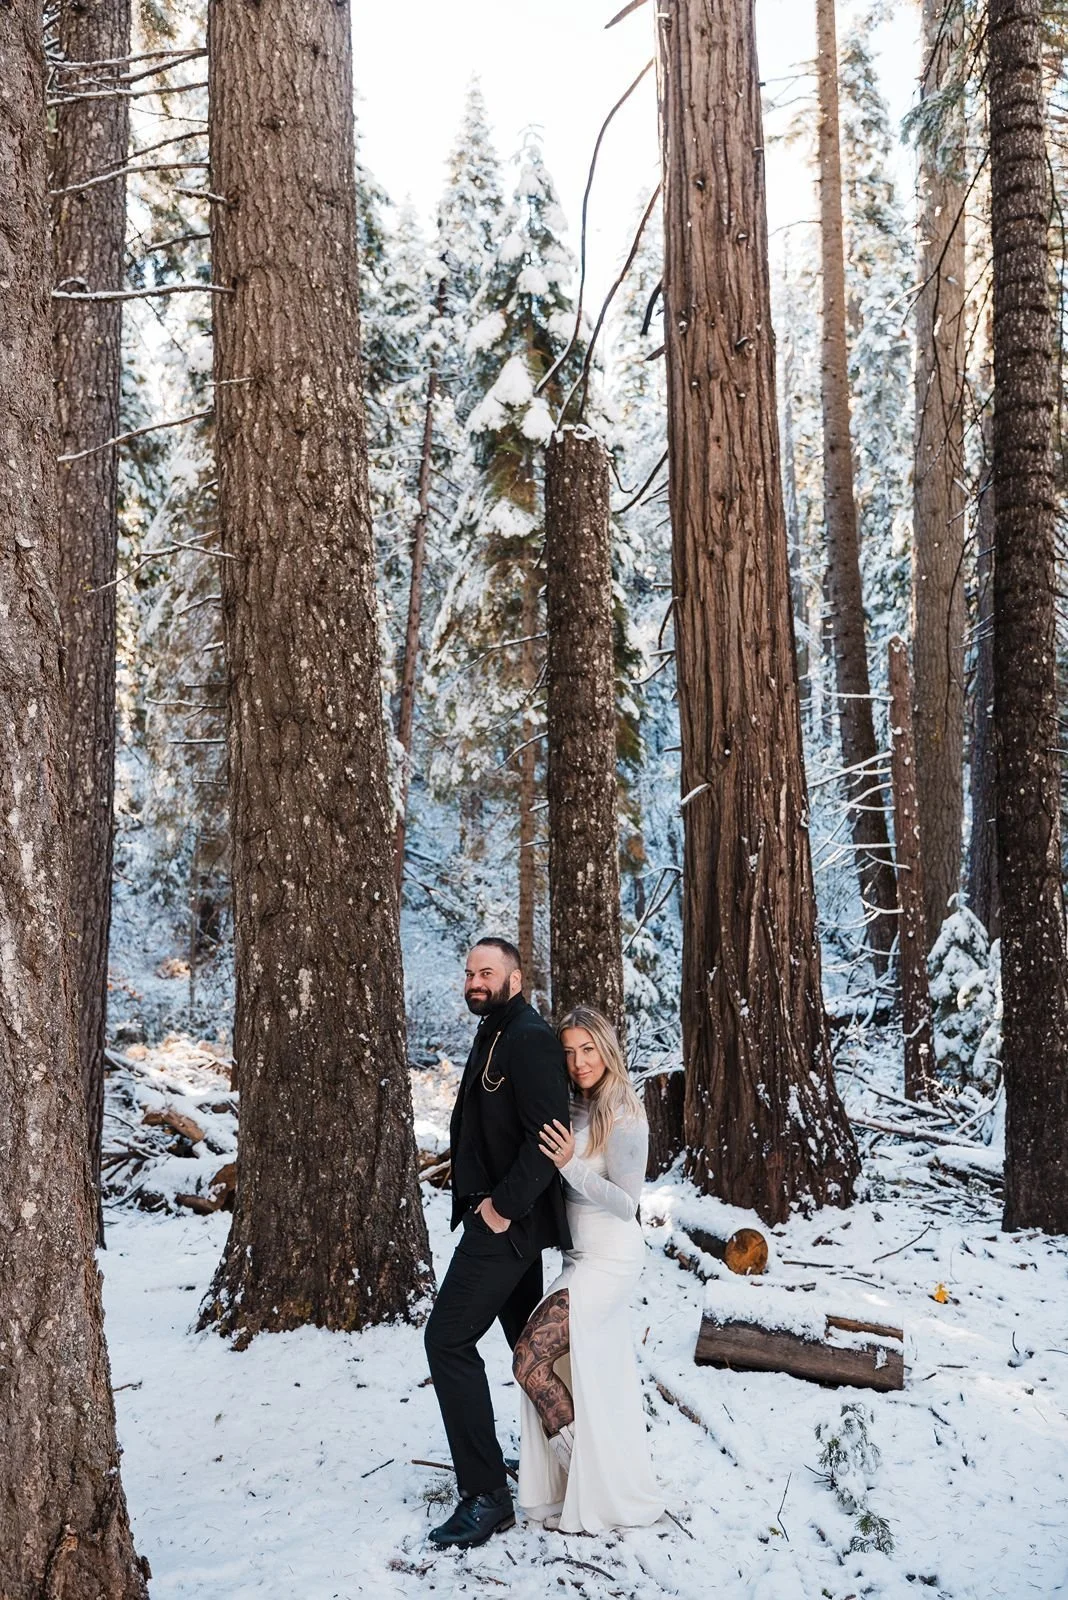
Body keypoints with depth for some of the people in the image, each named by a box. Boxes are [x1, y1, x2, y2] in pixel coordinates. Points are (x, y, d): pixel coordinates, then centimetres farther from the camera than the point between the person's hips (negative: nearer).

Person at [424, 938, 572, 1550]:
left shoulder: (530, 1038, -17)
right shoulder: (495, 1035, 14)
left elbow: (547, 1137, -24)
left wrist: (503, 1206, -21)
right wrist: (477, 1197, 9)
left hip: (508, 1221, -10)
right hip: (496, 1213, 10)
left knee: (449, 1338, -13)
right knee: (528, 1337, 19)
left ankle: (487, 1495, -8)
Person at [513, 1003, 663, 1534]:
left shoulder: (623, 1117, -15)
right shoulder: (576, 1110, 8)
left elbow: (626, 1202, -17)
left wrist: (570, 1164, -26)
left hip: (608, 1261, -8)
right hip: (582, 1257, 8)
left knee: (530, 1357, -11)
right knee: (594, 1379, 12)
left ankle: (587, 1488, 1)